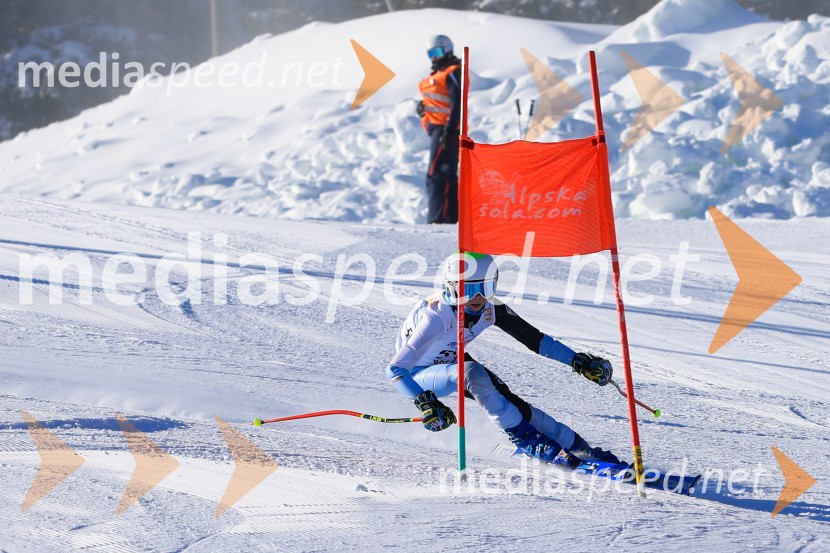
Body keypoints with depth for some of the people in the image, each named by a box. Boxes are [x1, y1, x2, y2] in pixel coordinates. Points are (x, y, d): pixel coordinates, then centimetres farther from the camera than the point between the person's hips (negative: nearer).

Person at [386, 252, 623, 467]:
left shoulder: (491, 310, -18)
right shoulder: (437, 316, -36)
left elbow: (535, 339, -8)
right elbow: (395, 370, -39)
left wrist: (578, 361, -15)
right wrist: (425, 403, -52)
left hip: (451, 363, 6)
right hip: (417, 375, -6)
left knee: (514, 404, -13)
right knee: (471, 372, -35)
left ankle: (578, 447, -3)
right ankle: (527, 440, -24)